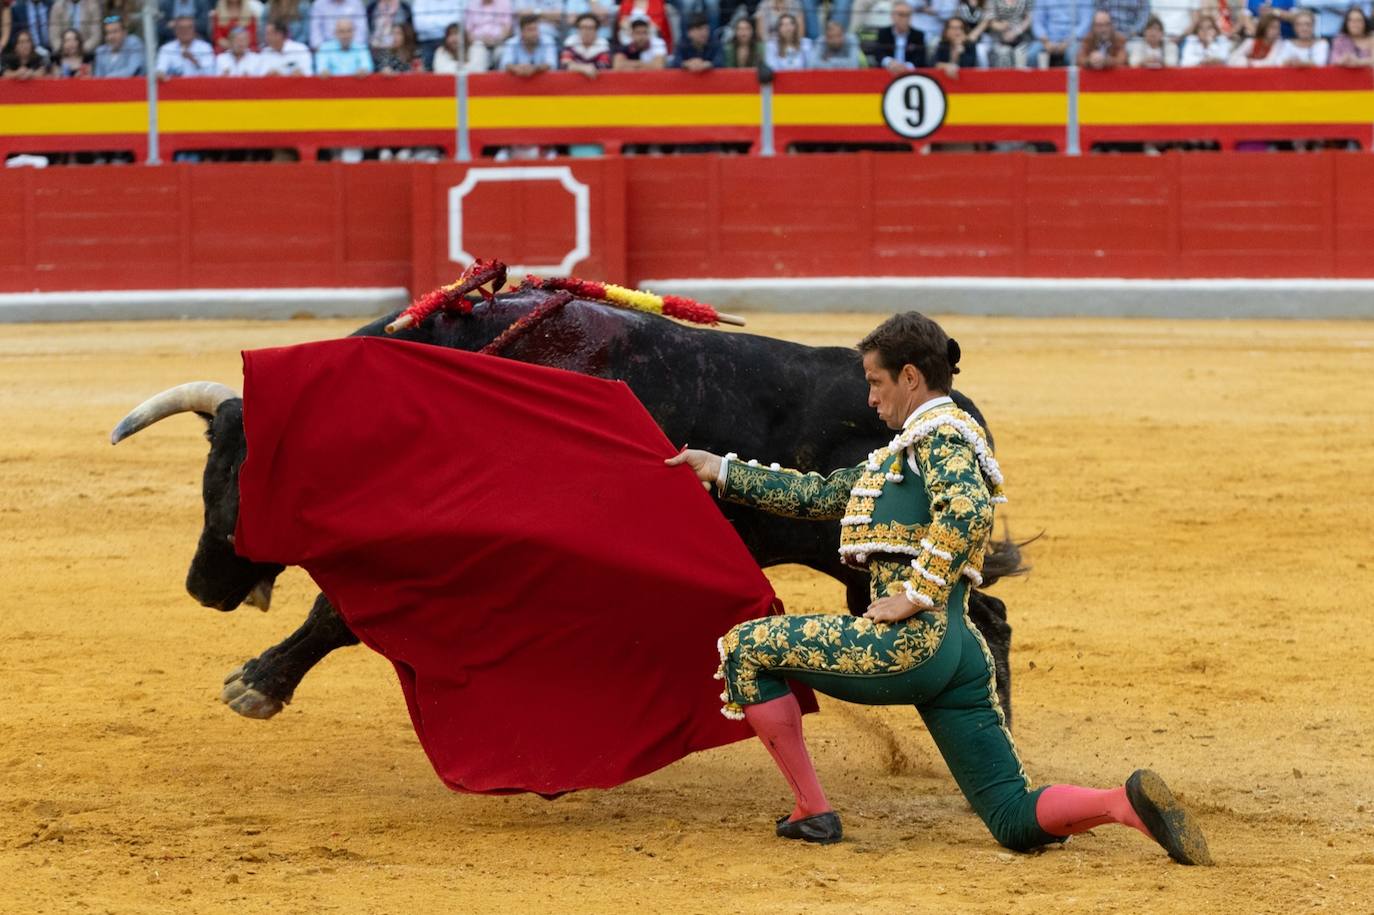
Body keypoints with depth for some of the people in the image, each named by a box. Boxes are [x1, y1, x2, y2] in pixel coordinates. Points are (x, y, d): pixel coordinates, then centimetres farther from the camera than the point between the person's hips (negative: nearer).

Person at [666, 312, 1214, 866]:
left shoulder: (940, 431, -2)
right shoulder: (903, 452, 28)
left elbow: (968, 510, -22)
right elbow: (817, 496, 34)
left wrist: (916, 595, -20)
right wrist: (721, 471, 37)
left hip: (915, 639, -10)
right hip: (959, 651, 10)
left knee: (745, 651, 5)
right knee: (1017, 823, 5)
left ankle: (812, 813, 3)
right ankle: (1127, 803, -18)